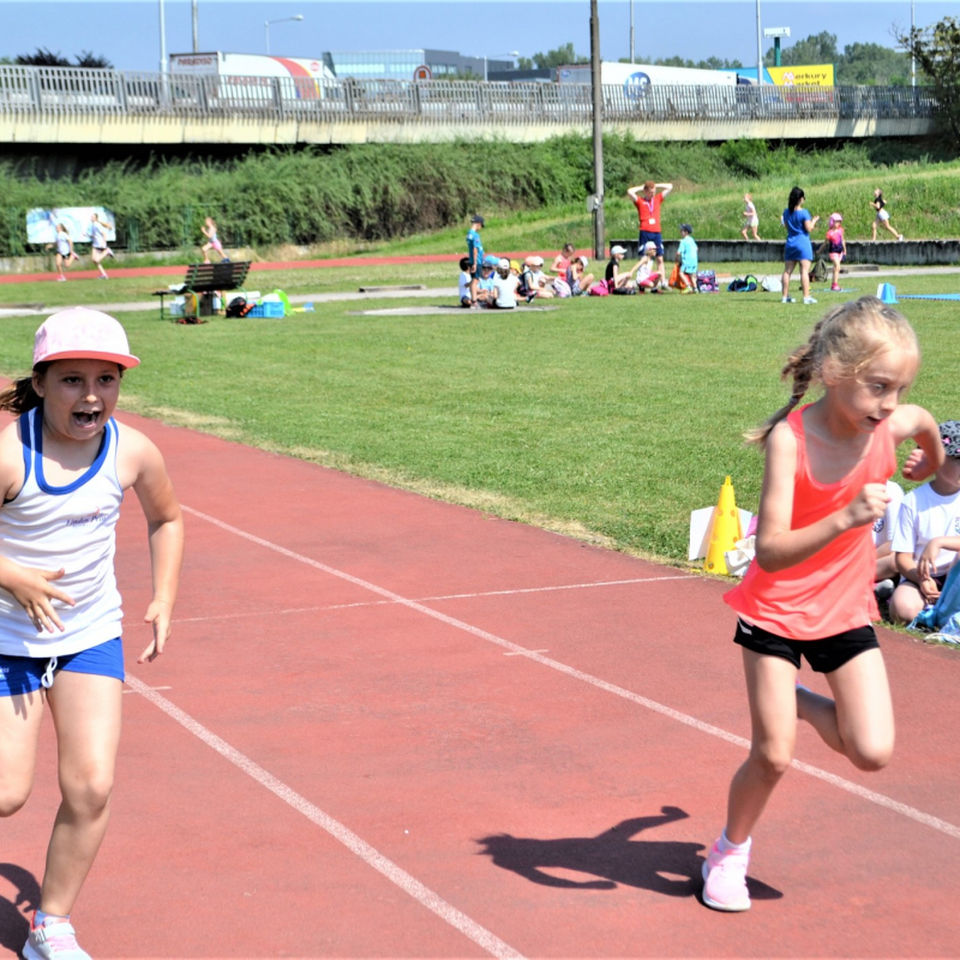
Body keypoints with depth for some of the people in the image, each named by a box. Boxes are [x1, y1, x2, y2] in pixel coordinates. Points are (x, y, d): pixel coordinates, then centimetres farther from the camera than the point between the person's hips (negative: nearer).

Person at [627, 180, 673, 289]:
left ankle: (663, 282, 2)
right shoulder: (639, 201, 4)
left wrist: (655, 186, 12)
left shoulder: (658, 199, 14)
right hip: (645, 232, -3)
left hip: (657, 232, 3)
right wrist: (641, 187, 2)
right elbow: (629, 192, -12)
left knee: (660, 259, 2)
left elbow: (670, 187, 18)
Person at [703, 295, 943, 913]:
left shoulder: (892, 425, -14)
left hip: (846, 613, 4)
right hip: (775, 613, -4)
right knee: (773, 757, -1)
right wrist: (844, 519, -46)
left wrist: (933, 464, 33)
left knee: (873, 752, -7)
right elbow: (770, 552, -34)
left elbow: (927, 423, 14)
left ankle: (800, 703, 23)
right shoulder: (790, 439, -27)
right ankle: (729, 853, 27)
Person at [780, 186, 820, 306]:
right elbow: (809, 229, -14)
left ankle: (785, 296, 10)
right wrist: (814, 221, 5)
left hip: (790, 243, 6)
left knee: (787, 271, 8)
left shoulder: (786, 212, 5)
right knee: (804, 270, -7)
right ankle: (806, 296, -11)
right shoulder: (803, 213, -13)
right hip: (803, 244, -5)